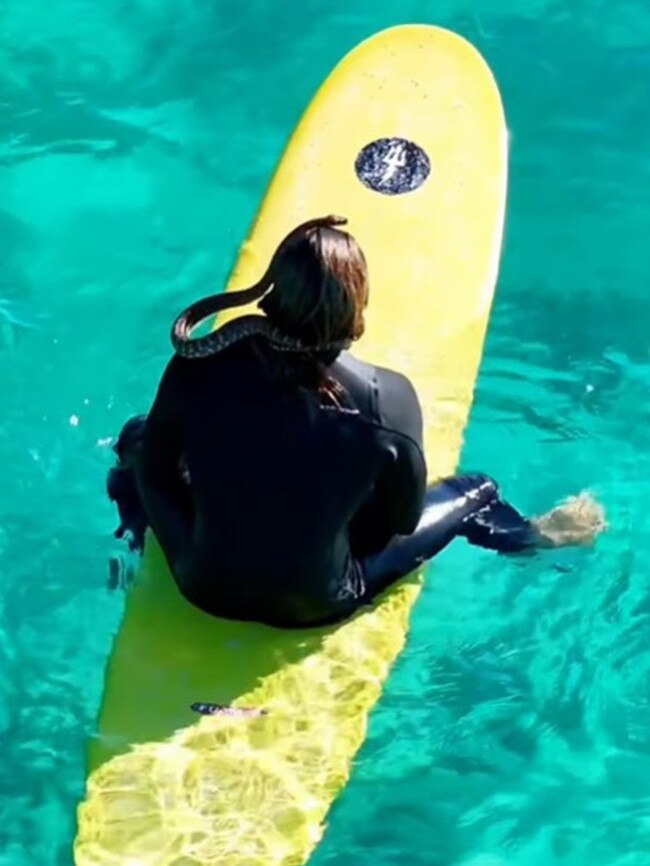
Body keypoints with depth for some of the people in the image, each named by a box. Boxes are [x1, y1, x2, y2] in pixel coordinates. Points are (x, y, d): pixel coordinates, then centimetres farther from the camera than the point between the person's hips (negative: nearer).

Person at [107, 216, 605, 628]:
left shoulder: (200, 366, -22)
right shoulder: (387, 398, -26)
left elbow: (154, 470, -5)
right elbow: (404, 520, -10)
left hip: (203, 587, 2)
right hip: (315, 606, -1)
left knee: (137, 437, 28)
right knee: (474, 493, 20)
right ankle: (534, 537, 51)